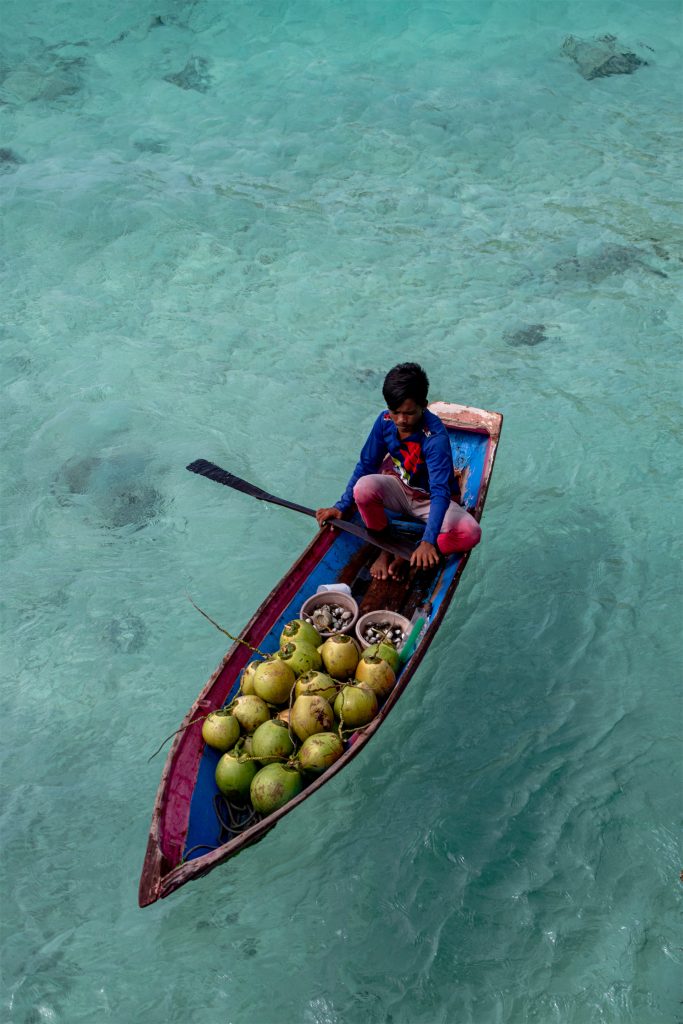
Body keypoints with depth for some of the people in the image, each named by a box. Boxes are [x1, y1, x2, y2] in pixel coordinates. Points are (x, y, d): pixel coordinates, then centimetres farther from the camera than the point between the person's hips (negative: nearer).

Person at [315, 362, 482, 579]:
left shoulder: (436, 437, -30)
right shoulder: (385, 421, -15)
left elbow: (440, 492, -37)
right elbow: (366, 465, -5)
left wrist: (428, 541, -50)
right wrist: (341, 506, -10)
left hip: (431, 499, -3)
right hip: (399, 488, 3)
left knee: (470, 533, -31)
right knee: (364, 486, -31)